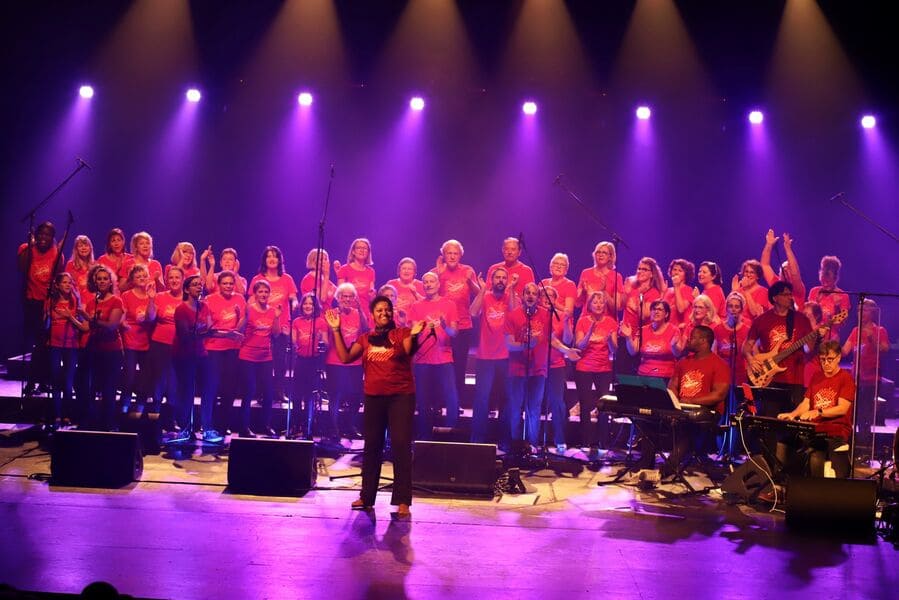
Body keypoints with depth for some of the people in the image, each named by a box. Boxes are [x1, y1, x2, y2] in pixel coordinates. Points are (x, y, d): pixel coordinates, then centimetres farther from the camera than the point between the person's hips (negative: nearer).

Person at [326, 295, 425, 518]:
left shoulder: (402, 333, 1)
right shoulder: (365, 339, 12)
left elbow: (409, 352, -17)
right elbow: (345, 357, 1)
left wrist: (414, 335, -36)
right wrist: (336, 330, -2)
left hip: (401, 397, -4)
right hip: (374, 397, 4)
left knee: (401, 446, -9)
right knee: (371, 447, 10)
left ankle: (403, 501, -8)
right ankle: (366, 497, 20)